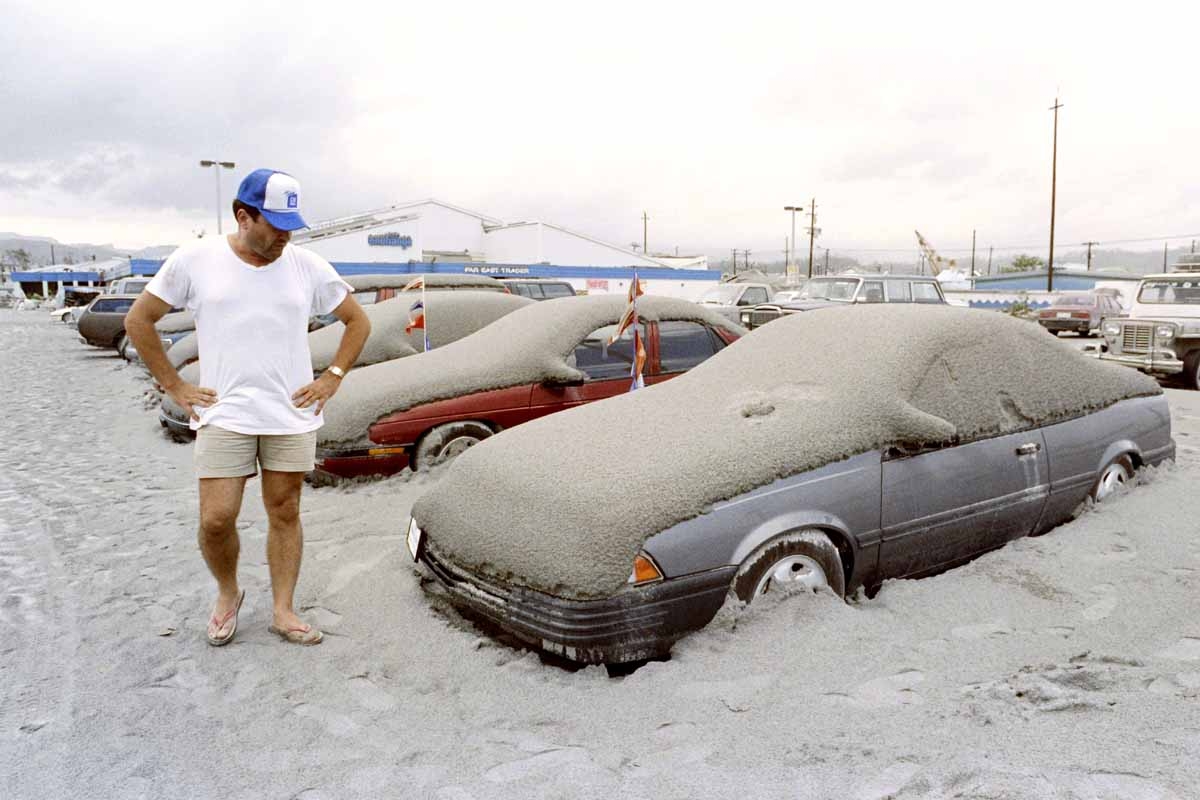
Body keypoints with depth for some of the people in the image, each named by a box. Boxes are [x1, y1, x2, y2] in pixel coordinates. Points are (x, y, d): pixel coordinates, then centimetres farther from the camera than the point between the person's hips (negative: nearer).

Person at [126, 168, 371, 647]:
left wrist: (332, 378, 1)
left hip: (293, 416, 2)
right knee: (216, 519, -3)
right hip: (224, 415, -1)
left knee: (285, 513, 8)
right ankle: (228, 594, 25)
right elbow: (138, 321, 5)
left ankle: (283, 612, 19)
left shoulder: (308, 266, 1)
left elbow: (358, 322, 10)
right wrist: (174, 386, 0)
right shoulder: (195, 260, -3)